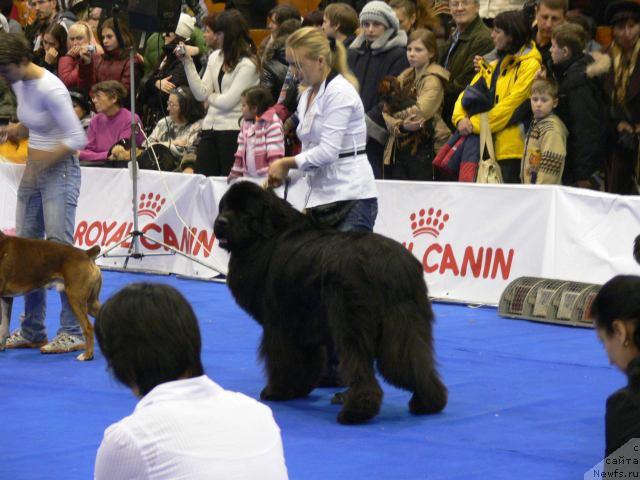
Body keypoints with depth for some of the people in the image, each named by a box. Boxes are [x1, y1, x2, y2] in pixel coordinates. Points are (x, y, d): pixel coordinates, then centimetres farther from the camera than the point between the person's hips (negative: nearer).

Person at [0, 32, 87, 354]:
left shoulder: (50, 89, -21)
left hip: (60, 171, -9)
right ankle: (32, 331, 15)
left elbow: (77, 138, -21)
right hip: (33, 172, 9)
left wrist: (44, 161, -25)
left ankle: (72, 332, -5)